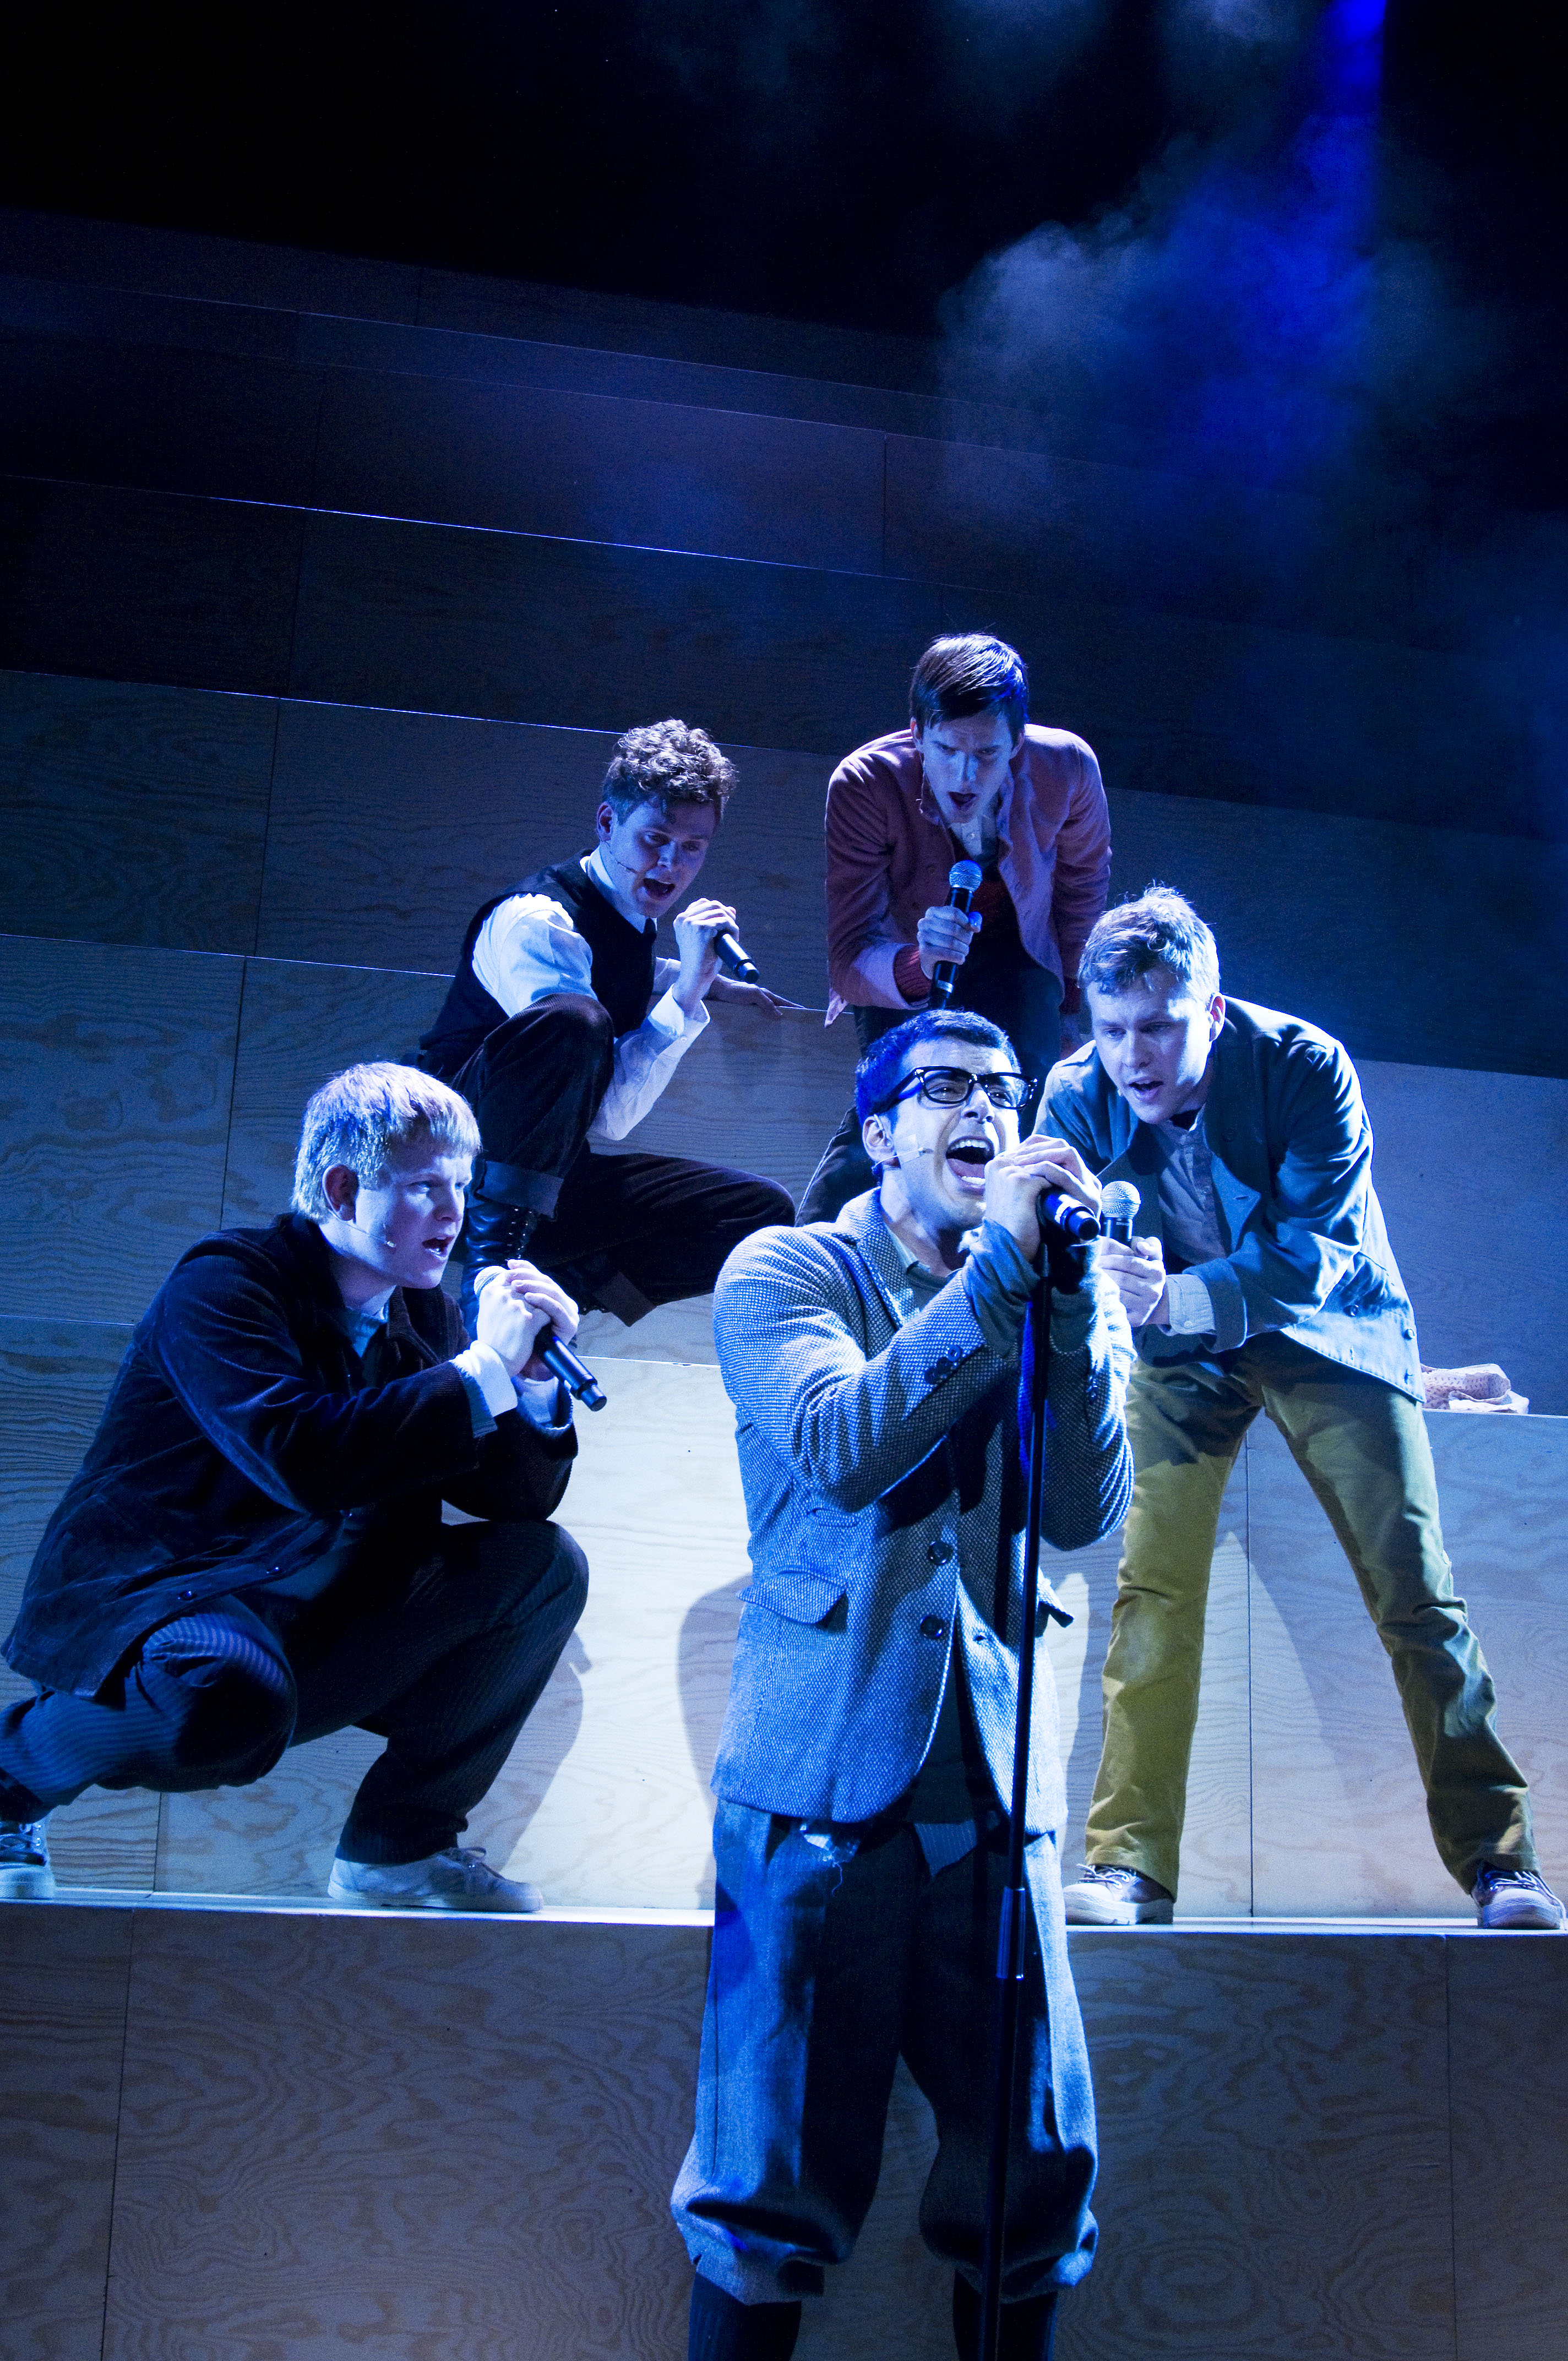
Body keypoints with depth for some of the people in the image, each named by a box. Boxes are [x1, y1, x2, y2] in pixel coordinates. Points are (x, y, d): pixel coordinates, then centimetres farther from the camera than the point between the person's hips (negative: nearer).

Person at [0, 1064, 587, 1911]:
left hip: (316, 1629, 7)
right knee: (234, 1699, -40)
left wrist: (534, 1380, -14)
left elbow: (517, 1500, 4)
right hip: (144, 1612, -7)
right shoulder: (225, 1281, -16)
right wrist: (480, 1370, -27)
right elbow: (303, 1460, -33)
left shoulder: (424, 1315, 5)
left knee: (543, 1565, -6)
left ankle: (401, 1845, 3)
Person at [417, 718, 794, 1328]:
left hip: (553, 1182, 9)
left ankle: (571, 1275, -8)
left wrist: (716, 981, 32)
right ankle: (493, 1254, -30)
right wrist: (688, 984, -24)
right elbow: (609, 1115, -24)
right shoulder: (536, 921, -18)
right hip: (462, 1158, -9)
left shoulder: (631, 912, 9)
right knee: (573, 1020, -37)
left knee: (763, 1211, -2)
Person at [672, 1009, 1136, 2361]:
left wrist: (1071, 1299, -13)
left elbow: (1086, 1515, -3)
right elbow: (843, 1449, -18)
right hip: (824, 1786, -3)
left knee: (1039, 2170, 9)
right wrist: (1000, 1268, -19)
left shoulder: (1048, 1300, 10)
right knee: (780, 2185, 3)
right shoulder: (786, 1273, 0)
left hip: (993, 1788, 4)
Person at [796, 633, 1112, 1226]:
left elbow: (1084, 874, -2)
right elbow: (847, 961, -36)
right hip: (899, 960, -2)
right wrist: (915, 965, -57)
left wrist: (1069, 985, 9)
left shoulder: (1067, 767, -27)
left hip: (1013, 949, 2)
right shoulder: (863, 784, -34)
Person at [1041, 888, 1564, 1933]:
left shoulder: (1306, 1065, -26)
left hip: (1329, 1330, -1)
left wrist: (1174, 1296, -48)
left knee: (1416, 1592, -3)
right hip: (1183, 1350, 2)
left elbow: (1316, 1250, -32)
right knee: (1153, 1587, -10)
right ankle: (1130, 1865, -2)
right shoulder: (1079, 1093, -17)